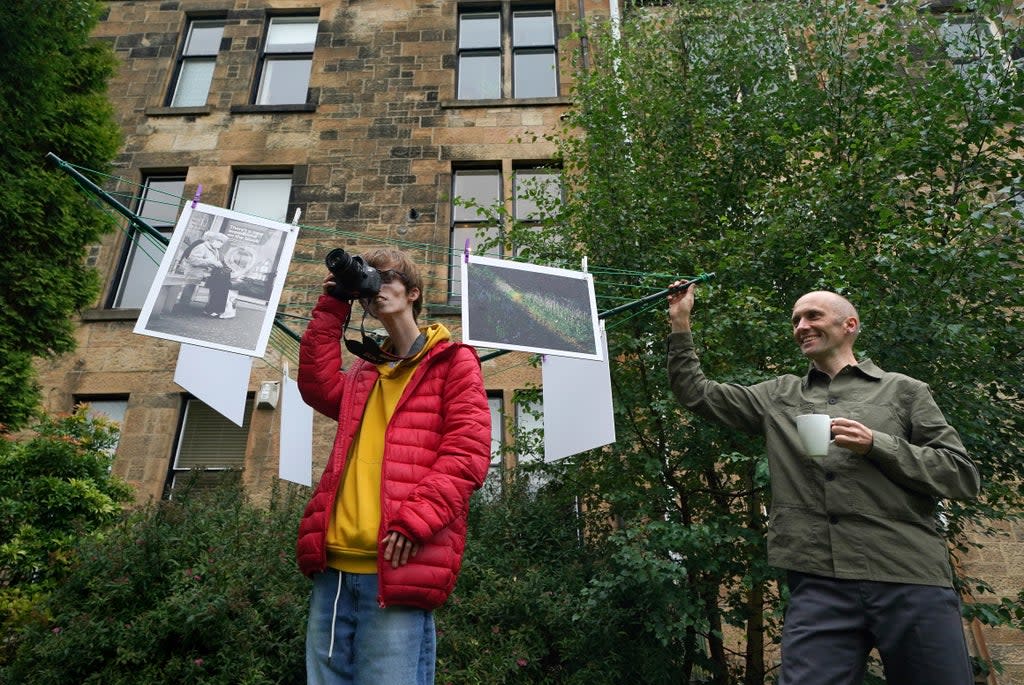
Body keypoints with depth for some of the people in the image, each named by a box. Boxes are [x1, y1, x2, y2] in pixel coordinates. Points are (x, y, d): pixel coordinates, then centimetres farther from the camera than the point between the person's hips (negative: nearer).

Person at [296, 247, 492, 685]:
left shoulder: (452, 361, 4)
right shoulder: (364, 370, 26)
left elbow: (468, 450, -6)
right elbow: (319, 387, 8)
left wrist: (416, 519, -18)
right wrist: (331, 311, 12)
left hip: (397, 564, -6)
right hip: (335, 565, 6)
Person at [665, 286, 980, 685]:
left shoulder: (903, 390, 11)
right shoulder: (779, 396, 17)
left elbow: (963, 477, 5)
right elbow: (696, 393, 15)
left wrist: (877, 445, -8)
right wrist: (680, 324, 10)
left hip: (912, 581, 0)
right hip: (819, 584, 1)